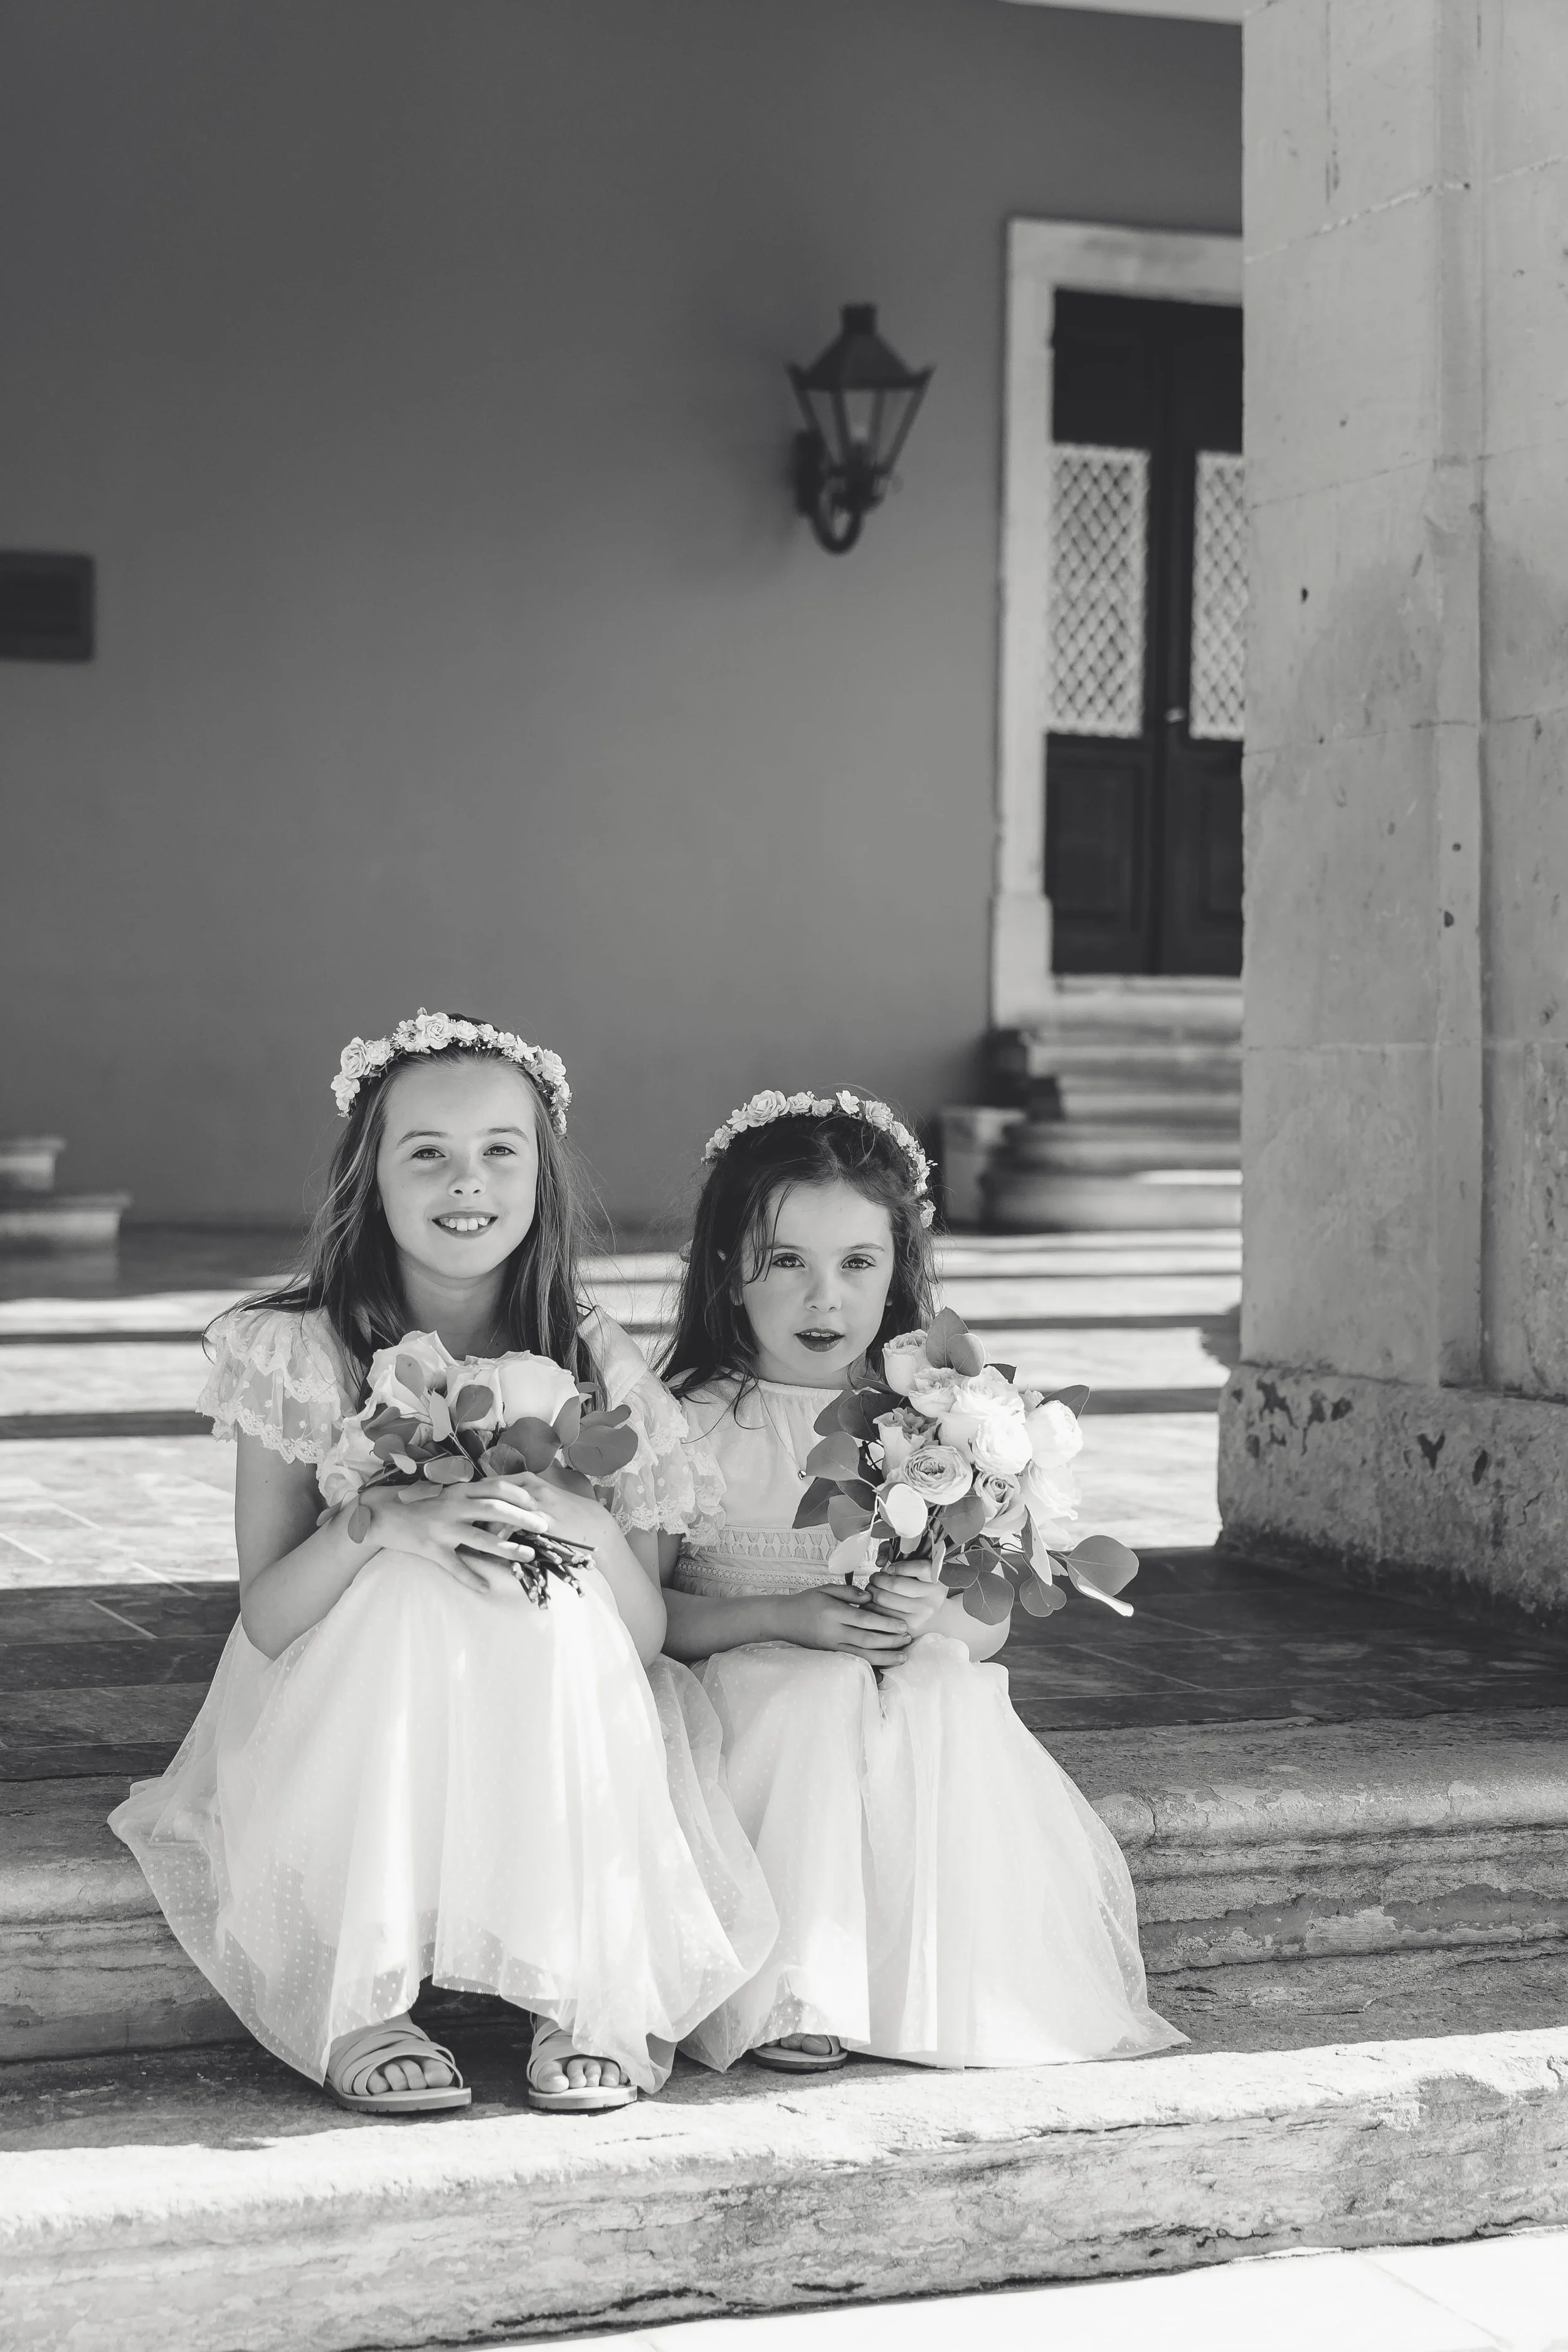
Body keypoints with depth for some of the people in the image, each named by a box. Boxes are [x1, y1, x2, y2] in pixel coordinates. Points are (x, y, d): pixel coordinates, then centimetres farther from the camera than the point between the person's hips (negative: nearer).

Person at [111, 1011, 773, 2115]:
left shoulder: (594, 1364, -3)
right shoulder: (301, 1353, -6)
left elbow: (647, 1637, -3)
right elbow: (264, 1620, -10)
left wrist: (592, 1531, -25)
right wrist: (378, 1520, -29)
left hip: (558, 1765, 1)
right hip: (345, 1753, -1)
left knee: (564, 1606, -29)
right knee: (410, 1599, -30)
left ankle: (600, 2001, -17)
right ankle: (362, 2005, -21)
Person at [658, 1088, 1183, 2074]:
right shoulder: (693, 1426, -2)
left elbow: (992, 1626, 7)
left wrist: (934, 1617, -18)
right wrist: (787, 1618, -19)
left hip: (923, 1688, 2)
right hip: (754, 1692, -2)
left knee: (945, 1698, -29)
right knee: (821, 1695, -33)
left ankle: (949, 1992, -21)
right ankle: (788, 1993, -27)